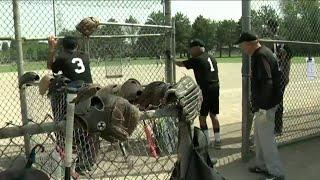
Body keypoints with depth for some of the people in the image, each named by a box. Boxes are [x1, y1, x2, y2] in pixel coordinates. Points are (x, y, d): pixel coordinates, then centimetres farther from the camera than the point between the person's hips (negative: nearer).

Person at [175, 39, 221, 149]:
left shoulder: (197, 59, -9)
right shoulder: (211, 58, 14)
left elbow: (180, 64, -3)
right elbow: (214, 75, 16)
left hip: (205, 90, -7)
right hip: (215, 89, 8)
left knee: (202, 116, 3)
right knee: (214, 115, 13)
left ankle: (206, 141, 5)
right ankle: (217, 141, 16)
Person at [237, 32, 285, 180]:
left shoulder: (261, 56, -20)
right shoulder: (259, 54, 12)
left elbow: (267, 83, -28)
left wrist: (261, 107, -27)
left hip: (265, 106, -11)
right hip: (261, 104, 11)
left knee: (266, 139, -2)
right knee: (259, 136, 20)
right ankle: (262, 165, 34)